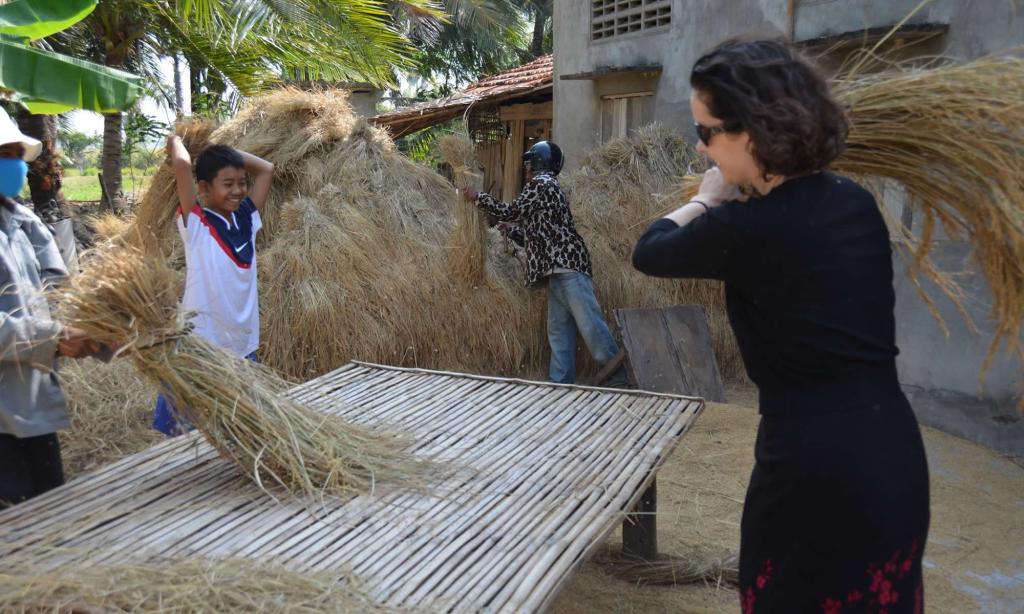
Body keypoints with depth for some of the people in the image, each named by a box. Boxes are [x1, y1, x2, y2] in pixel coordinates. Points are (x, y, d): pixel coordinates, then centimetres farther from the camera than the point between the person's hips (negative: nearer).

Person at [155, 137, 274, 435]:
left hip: (243, 345, 6)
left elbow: (267, 169, 11)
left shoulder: (246, 219, 6)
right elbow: (181, 164, -21)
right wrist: (176, 141, -1)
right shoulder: (195, 223, -9)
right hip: (201, 346, -6)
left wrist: (223, 151, 8)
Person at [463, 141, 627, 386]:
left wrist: (478, 197, 9)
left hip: (568, 266, -10)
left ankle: (620, 378, -6)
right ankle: (560, 382, 11)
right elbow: (520, 217, 34)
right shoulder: (546, 186, 24)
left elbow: (510, 212, -5)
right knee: (559, 330, 8)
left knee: (589, 325, -11)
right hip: (558, 269, 10)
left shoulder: (542, 184, -6)